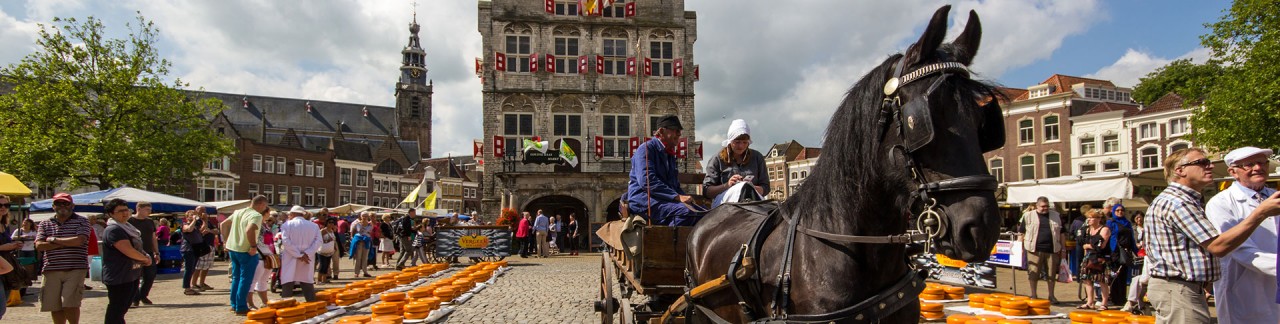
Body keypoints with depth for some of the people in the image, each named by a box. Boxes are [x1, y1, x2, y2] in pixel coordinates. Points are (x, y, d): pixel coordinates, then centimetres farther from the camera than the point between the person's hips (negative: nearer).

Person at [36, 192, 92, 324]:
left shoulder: (82, 221, 4)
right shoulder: (45, 224, 14)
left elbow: (79, 240, -12)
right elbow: (39, 245, 1)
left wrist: (53, 240, -3)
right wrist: (67, 243, -7)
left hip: (75, 270, -4)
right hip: (51, 271, 4)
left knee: (69, 304, -11)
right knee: (54, 307, 6)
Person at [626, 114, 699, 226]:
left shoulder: (670, 154, 23)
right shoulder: (646, 149, -5)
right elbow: (647, 181, -20)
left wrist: (684, 197, 5)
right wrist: (677, 196, -24)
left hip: (666, 199, 9)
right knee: (685, 212, -31)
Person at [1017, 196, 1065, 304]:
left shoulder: (1056, 216, 11)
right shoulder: (1028, 216, 2)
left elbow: (1061, 233, 16)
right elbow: (1021, 233, 4)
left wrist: (1063, 248, 12)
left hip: (1052, 250, 2)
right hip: (1034, 250, -2)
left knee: (1051, 274, 8)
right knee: (1033, 273, 1)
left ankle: (1051, 296, 20)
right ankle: (1033, 295, 13)